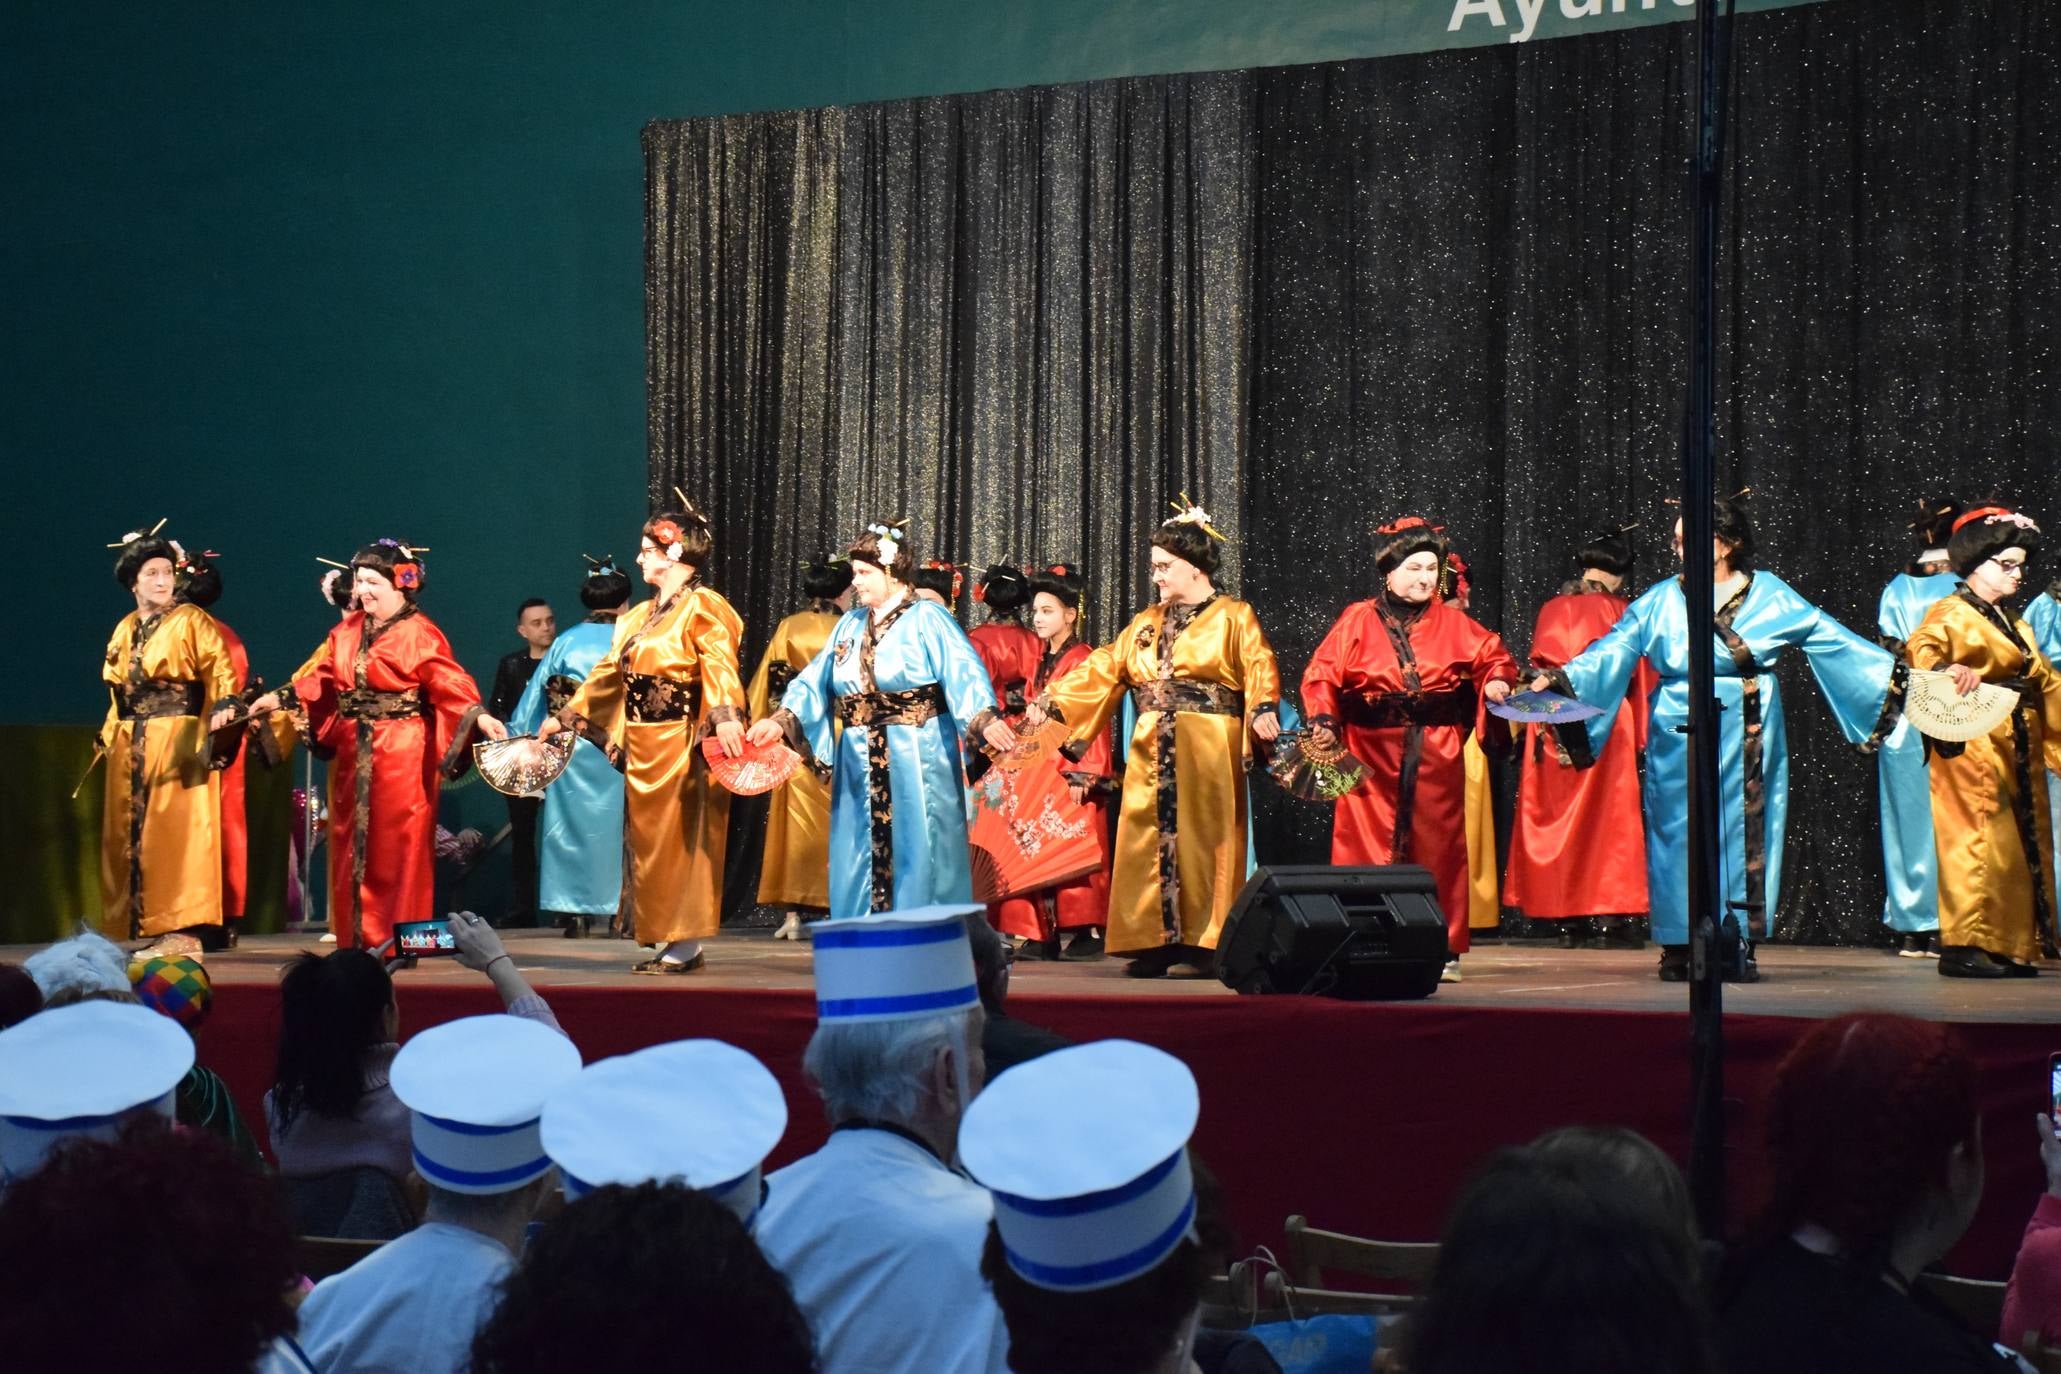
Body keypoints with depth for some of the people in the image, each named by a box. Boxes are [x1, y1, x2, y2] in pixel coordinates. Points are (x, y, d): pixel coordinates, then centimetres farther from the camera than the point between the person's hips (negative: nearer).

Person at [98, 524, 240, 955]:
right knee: (128, 831, 5)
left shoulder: (192, 622, -1)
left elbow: (219, 667, -12)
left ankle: (185, 929, -12)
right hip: (130, 745, 7)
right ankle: (142, 923, 10)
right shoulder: (124, 630, 17)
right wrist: (108, 735, 18)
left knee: (176, 828, -11)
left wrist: (223, 704, -28)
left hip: (179, 739, -7)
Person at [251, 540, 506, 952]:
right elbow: (323, 679, 16)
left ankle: (397, 940, 3)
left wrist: (479, 716, -29)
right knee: (353, 845, 8)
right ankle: (357, 939, 14)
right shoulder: (347, 631, 12)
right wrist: (282, 699, 9)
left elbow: (450, 684, -15)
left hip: (401, 755, -6)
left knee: (397, 847, -3)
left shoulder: (420, 634, -7)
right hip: (352, 753, 6)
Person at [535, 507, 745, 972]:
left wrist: (726, 719, -37)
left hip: (681, 743, -8)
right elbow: (608, 673, 21)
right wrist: (564, 718, 21)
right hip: (642, 746, 8)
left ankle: (685, 944, 1)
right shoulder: (641, 616, 17)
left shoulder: (703, 608, -8)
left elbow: (720, 668, -22)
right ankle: (669, 940, 12)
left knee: (679, 838, -4)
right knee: (649, 840, 8)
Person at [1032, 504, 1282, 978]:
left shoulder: (1233, 617, 2)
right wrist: (1051, 700, 5)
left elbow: (1260, 670, -10)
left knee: (1199, 842, -5)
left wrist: (1263, 710, -29)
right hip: (1151, 756, 5)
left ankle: (1202, 943, -1)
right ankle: (1156, 943, 4)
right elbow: (1103, 670, 14)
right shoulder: (1146, 624, 18)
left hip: (1207, 755, -5)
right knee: (1149, 843, 1)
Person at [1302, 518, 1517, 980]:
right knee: (1369, 849, -4)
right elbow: (1322, 674, -2)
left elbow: (1494, 656, 14)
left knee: (1437, 850, 5)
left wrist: (1497, 680, -7)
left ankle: (1442, 949, 12)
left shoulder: (1452, 622, 9)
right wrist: (1323, 721, -16)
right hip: (1371, 755, -2)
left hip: (1436, 756, 2)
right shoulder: (1358, 620, 2)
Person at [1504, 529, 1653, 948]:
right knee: (1609, 815, 3)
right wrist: (1641, 735, 13)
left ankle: (1568, 919, 5)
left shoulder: (1553, 610, 2)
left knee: (1560, 818, 6)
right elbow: (1641, 680, 4)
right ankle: (1609, 913, -3)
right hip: (1609, 727, -1)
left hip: (1555, 733, 1)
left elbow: (1538, 670, 2)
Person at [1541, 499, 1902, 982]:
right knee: (1680, 835, -2)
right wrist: (1558, 680, -13)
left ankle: (1738, 947, 2)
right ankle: (1680, 949, 3)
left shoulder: (1769, 595, 5)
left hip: (1746, 739, 0)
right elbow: (1612, 650, 0)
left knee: (1742, 832, -1)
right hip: (1680, 738, 0)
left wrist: (1895, 671, 1)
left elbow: (1830, 638, 6)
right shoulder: (1661, 601, 6)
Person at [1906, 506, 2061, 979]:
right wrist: (1950, 670, -44)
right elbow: (1920, 646, -25)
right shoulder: (1954, 614, -4)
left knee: (2021, 845, 8)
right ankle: (1965, 945, -10)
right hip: (1973, 746, -9)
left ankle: (2011, 947, 12)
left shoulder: (2014, 625, 22)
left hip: (2019, 749, 9)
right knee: (1979, 840, -12)